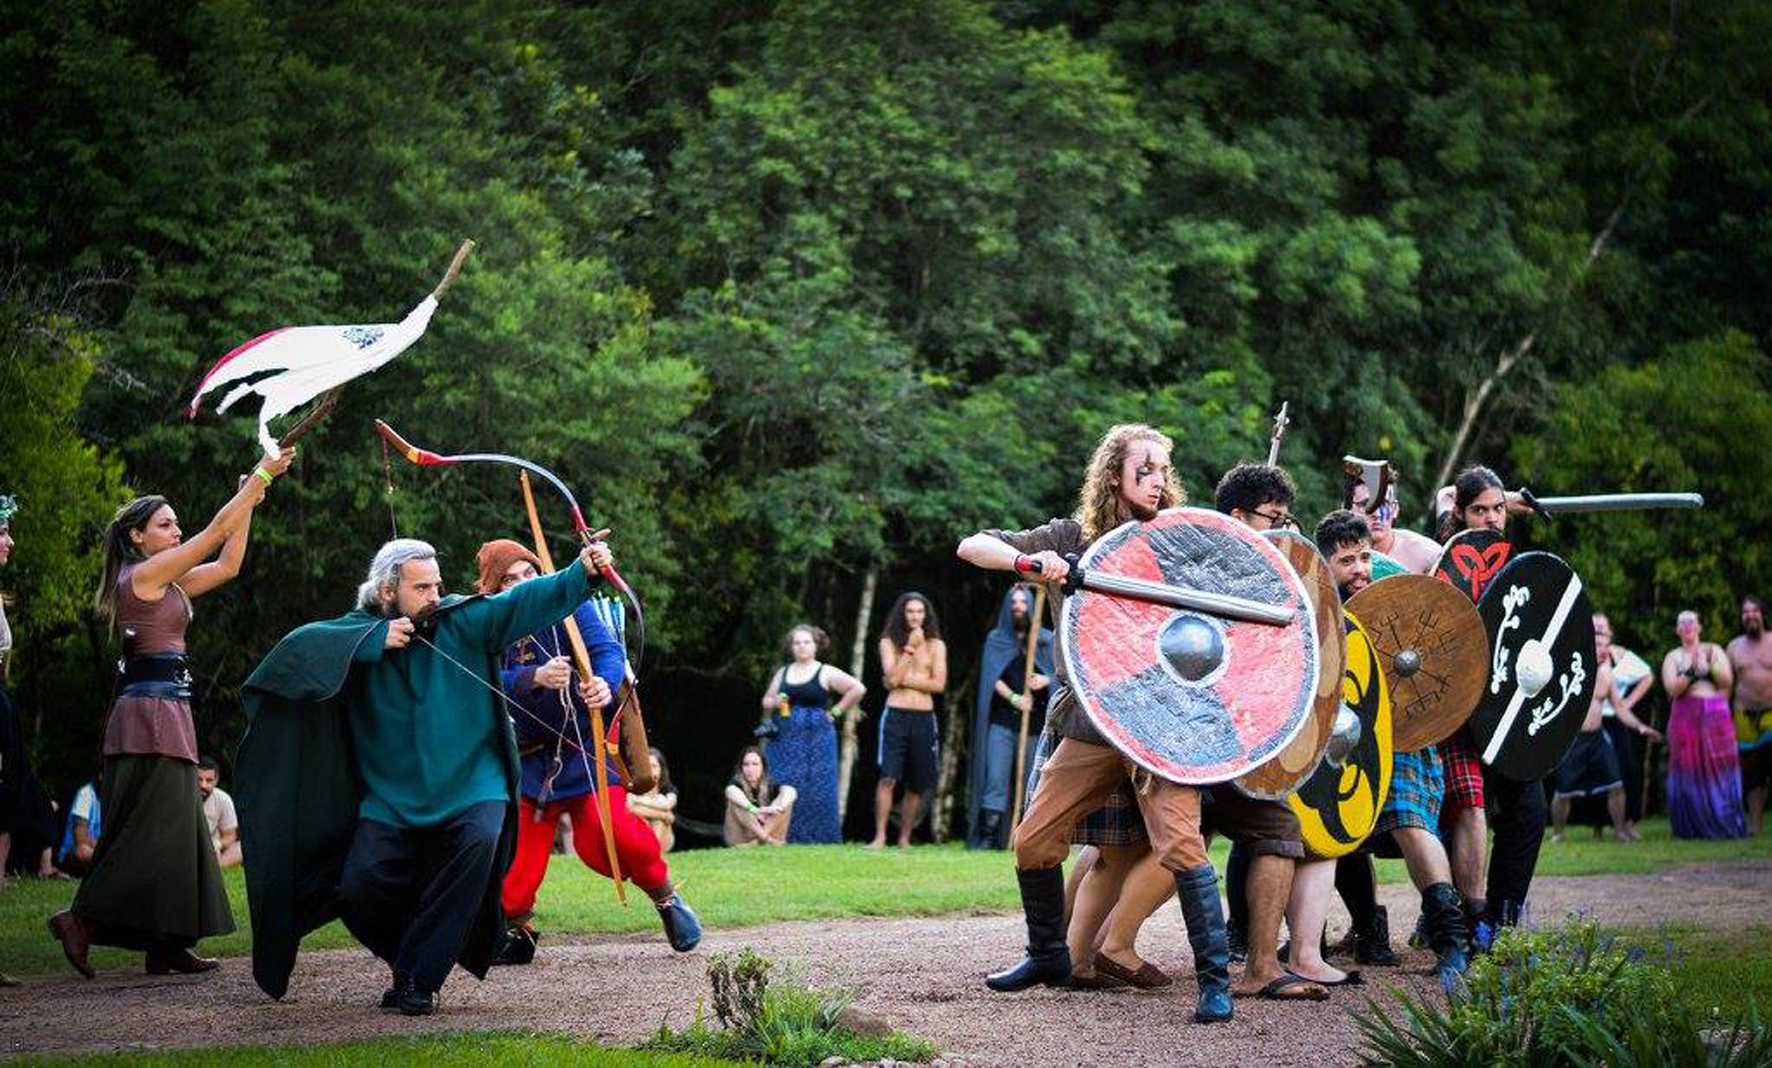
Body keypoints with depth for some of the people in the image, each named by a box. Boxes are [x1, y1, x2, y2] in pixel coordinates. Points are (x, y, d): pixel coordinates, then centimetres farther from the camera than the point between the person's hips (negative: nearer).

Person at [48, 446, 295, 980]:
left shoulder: (165, 584, 17)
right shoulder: (143, 573, -8)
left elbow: (227, 563, 21)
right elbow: (216, 531, -8)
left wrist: (249, 501, 18)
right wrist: (261, 475, -3)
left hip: (167, 710, 10)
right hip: (152, 710, -10)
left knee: (174, 830, 8)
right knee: (151, 830, -10)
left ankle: (166, 946, 8)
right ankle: (82, 917, -10)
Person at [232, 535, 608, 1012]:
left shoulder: (463, 621, -1)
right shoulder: (359, 632, 1)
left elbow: (528, 600, -11)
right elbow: (295, 648, -15)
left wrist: (581, 572, -27)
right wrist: (374, 641, -21)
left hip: (471, 788, -1)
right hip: (391, 798, 1)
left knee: (478, 840, -29)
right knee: (360, 884, -14)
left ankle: (418, 977, -18)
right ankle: (418, 958, 18)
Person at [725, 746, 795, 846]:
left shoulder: (770, 786, -1)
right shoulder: (736, 784, -6)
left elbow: (791, 792, -24)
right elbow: (732, 792, -33)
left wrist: (773, 809, -45)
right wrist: (755, 811, -51)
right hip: (741, 840, -1)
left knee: (787, 800, -16)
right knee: (736, 802, -24)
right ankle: (766, 838, -35)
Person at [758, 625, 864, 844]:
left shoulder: (826, 673, 1)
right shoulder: (782, 673, 15)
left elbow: (858, 689, -5)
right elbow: (766, 701, 19)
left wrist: (836, 712, -4)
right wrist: (775, 703, -3)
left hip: (816, 737, -4)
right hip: (785, 739, 4)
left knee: (817, 790, -7)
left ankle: (819, 839, -5)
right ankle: (789, 839, 2)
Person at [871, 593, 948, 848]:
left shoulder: (936, 645, 8)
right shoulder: (889, 642, 5)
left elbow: (939, 684, -2)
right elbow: (892, 678, -8)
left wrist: (905, 680, -7)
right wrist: (910, 647, -9)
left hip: (924, 718, 2)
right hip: (896, 715, -2)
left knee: (917, 785, 5)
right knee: (888, 777, -15)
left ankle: (904, 839, 14)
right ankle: (880, 836, -14)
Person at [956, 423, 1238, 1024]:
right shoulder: (1071, 539, 5)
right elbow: (972, 547, -1)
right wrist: (1028, 560, -21)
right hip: (1089, 723, 2)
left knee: (1179, 843, -19)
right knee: (1033, 841, 3)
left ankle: (1215, 978, -12)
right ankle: (1048, 956, 26)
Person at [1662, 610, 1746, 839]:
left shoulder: (1714, 651, 14)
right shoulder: (1673, 657, 11)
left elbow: (1727, 680, 2)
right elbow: (1672, 689, -3)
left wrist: (1708, 667, -11)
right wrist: (1690, 672, -15)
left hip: (1716, 716, 1)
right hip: (1686, 717, -1)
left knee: (1718, 768, -3)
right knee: (1690, 772, -5)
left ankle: (1724, 825, 1)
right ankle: (1692, 827, -2)